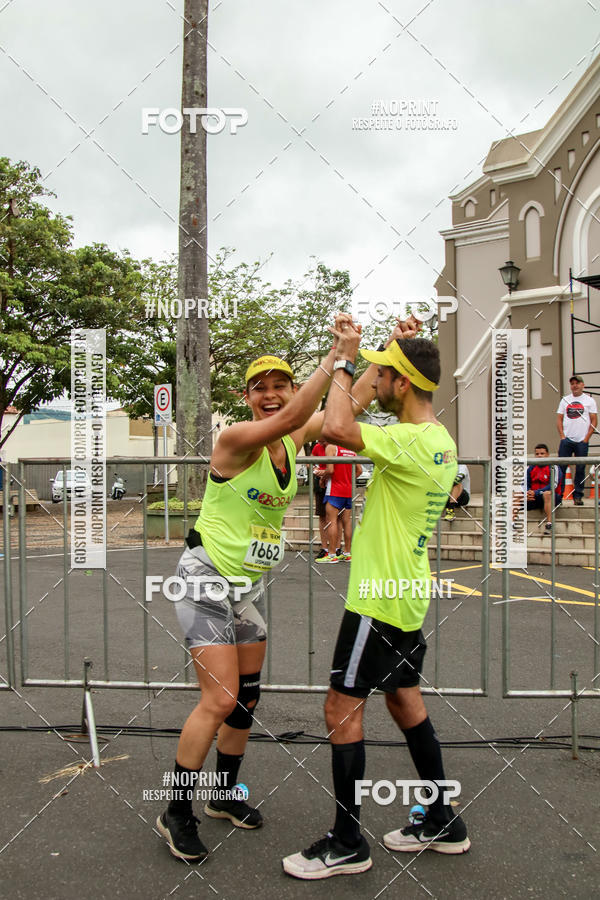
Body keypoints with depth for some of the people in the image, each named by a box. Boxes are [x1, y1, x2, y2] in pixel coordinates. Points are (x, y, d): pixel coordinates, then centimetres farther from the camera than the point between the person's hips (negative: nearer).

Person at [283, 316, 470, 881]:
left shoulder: (410, 442, -23)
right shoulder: (441, 441, 7)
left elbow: (337, 429, -37)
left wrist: (343, 361, -21)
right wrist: (407, 347, 16)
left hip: (379, 598, -10)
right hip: (408, 594, 10)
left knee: (342, 708, 0)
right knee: (405, 700, 19)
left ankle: (347, 844, 13)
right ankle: (442, 823, 32)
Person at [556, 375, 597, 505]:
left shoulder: (589, 400, 5)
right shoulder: (565, 400, 11)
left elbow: (594, 420, 2)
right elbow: (559, 419, 10)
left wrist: (586, 438, -6)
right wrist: (562, 436, -2)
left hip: (582, 441, -1)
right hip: (566, 440, 1)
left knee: (580, 469, 2)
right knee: (561, 468, -2)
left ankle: (578, 496, 9)